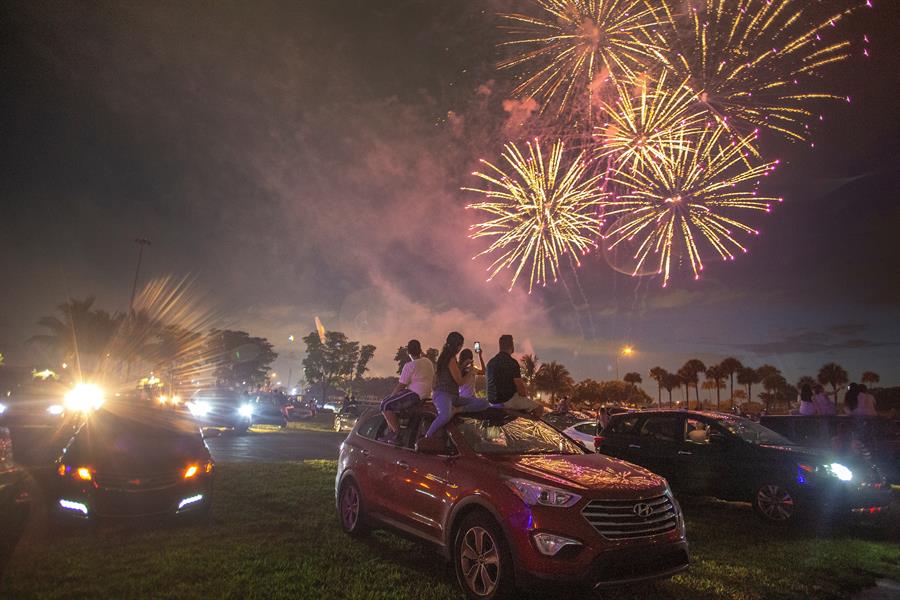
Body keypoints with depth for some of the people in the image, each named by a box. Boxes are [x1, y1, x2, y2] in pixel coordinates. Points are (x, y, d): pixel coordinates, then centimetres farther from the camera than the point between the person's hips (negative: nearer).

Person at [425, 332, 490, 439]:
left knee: (483, 403, -5)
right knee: (446, 416, -43)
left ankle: (456, 410, -20)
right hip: (442, 394, -10)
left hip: (454, 396, 10)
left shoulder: (445, 357, 20)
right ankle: (426, 439, -30)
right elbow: (460, 381, -8)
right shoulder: (451, 359, -10)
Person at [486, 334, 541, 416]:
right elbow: (521, 389, -16)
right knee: (539, 409, 1)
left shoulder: (490, 362, 9)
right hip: (507, 400, -8)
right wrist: (525, 392, 5)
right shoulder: (512, 362, -16)